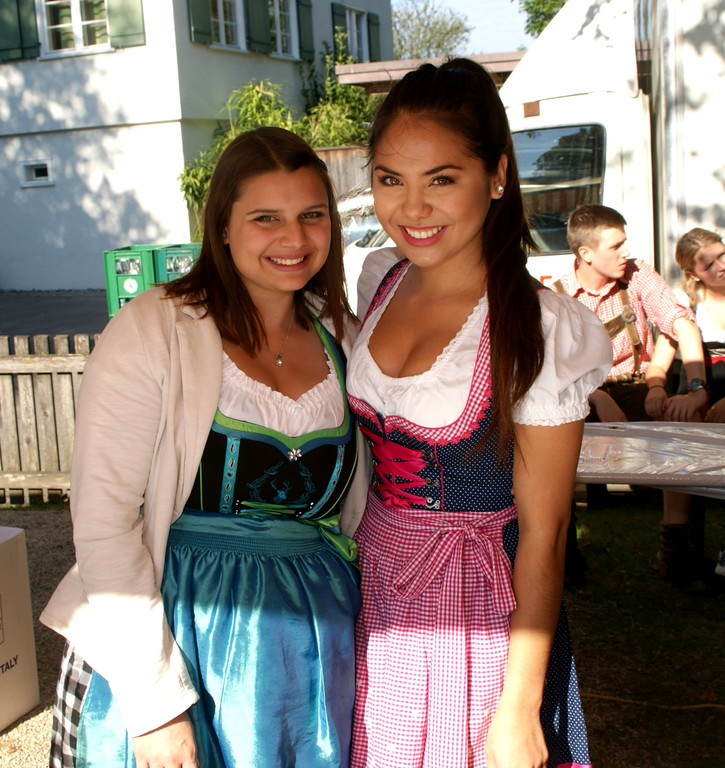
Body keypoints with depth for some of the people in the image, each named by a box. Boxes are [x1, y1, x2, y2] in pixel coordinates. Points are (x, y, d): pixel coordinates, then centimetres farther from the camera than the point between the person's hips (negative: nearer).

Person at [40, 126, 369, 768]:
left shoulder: (341, 336, 5)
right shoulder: (153, 331, -12)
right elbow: (103, 521, -15)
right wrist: (154, 699, -16)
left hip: (317, 636, 5)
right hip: (178, 632, -4)